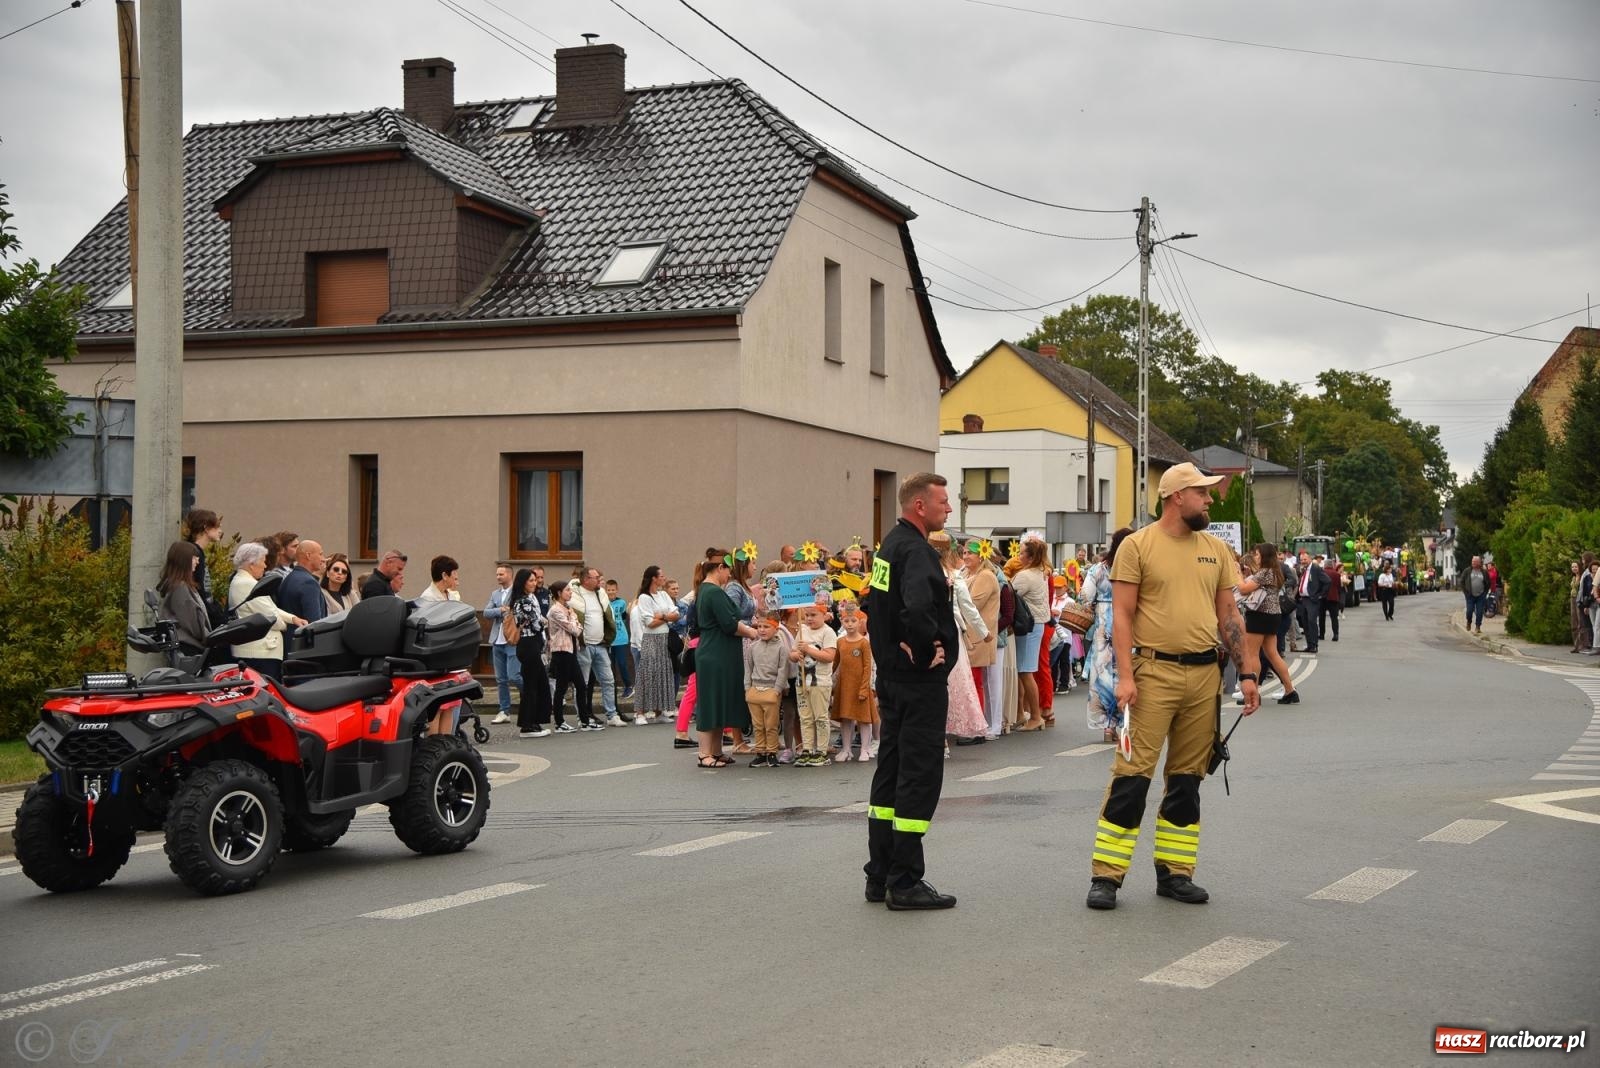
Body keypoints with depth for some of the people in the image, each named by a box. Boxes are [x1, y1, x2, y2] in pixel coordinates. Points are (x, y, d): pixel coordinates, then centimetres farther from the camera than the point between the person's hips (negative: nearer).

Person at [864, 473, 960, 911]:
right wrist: (927, 651, -21)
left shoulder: (889, 545, 12)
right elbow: (917, 608, -35)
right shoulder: (915, 550, -19)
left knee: (890, 772, 14)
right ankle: (905, 883, -1)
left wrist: (894, 648, 9)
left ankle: (879, 876, 20)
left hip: (891, 674, 10)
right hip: (921, 679, -10)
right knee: (920, 776, -4)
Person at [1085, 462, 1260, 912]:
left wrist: (1246, 673, 7)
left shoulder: (1216, 550, 11)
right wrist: (1125, 675, -14)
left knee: (1187, 778, 10)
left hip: (1205, 674, 5)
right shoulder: (1137, 545, -4)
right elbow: (1122, 615, -6)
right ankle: (1106, 875, -1)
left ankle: (1174, 872, 19)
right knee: (1132, 774, -6)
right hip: (1155, 672, -5)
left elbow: (1229, 617, 14)